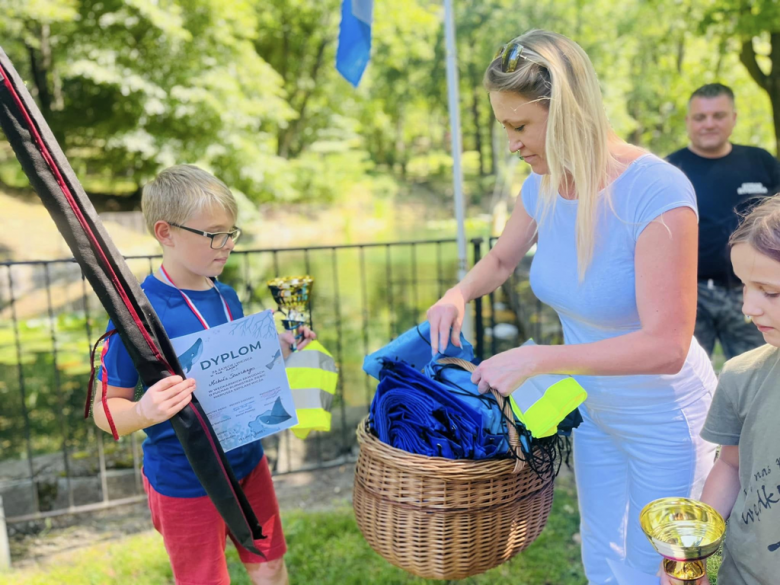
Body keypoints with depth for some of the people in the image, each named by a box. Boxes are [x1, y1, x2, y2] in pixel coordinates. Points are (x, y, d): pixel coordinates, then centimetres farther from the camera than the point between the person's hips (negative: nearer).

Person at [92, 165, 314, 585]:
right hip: (186, 482, -6)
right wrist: (144, 412, -36)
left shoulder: (227, 298, 1)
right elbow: (106, 409, -15)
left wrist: (277, 352, -3)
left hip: (247, 463, 6)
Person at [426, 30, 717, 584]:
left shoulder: (657, 192, -30)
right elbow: (500, 260, 9)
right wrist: (457, 295, -12)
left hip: (664, 421, -6)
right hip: (593, 410, 6)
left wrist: (537, 358, -37)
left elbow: (666, 346, -33)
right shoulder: (543, 186, -9)